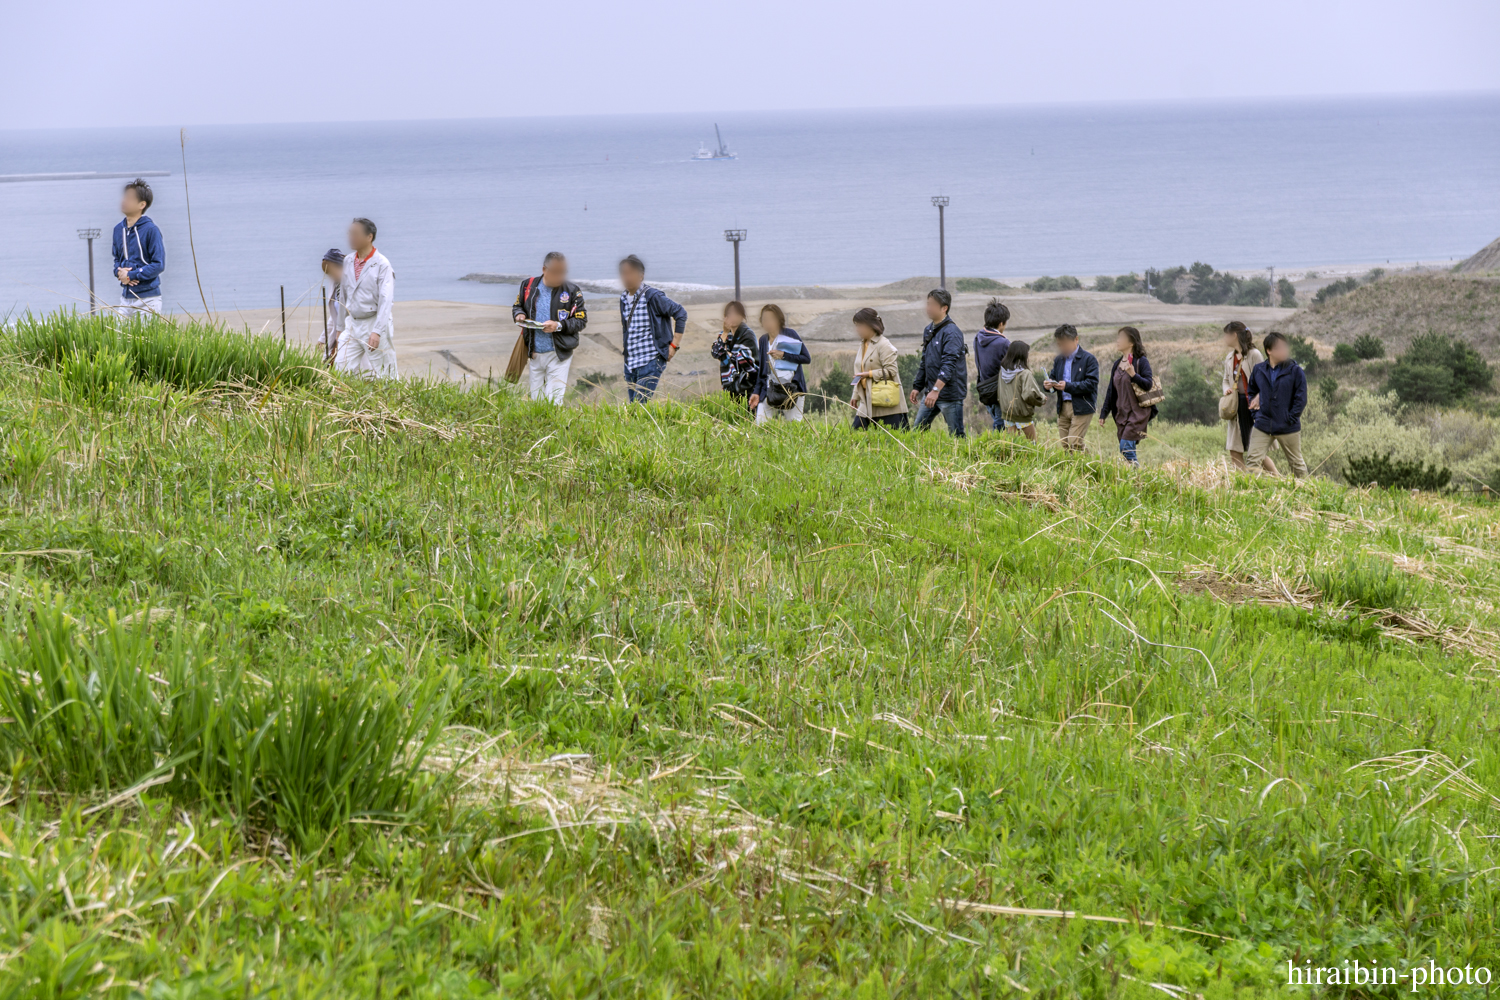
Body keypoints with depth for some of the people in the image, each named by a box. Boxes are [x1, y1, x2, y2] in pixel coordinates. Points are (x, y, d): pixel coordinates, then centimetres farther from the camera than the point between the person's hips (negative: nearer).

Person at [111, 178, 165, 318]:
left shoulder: (150, 230, -11)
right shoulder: (119, 229, 9)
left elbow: (158, 265, -13)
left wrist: (131, 275, -15)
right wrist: (119, 272, -3)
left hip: (148, 297, -6)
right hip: (126, 295, 6)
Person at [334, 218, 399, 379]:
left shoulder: (382, 264, -11)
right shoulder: (348, 261, 9)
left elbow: (386, 301, -17)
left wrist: (377, 332, -26)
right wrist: (340, 327, 17)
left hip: (374, 323, -6)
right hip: (352, 324, 6)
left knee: (382, 375, -3)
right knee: (341, 368, -2)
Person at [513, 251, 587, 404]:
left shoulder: (572, 291, -6)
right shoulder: (528, 285, 1)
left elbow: (581, 321, -4)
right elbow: (517, 306, 18)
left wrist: (559, 325, -19)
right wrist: (519, 315, -6)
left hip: (559, 354, -3)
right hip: (534, 354, 3)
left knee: (554, 402, -8)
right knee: (536, 399, 12)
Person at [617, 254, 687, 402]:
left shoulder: (652, 296, -12)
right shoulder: (624, 298, 10)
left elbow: (681, 313, -6)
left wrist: (674, 345, -7)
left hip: (651, 362, -7)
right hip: (630, 363, 8)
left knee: (640, 403, -16)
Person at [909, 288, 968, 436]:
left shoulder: (952, 332, -15)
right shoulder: (928, 330, 13)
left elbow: (949, 364, -24)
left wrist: (936, 390, -32)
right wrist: (917, 387, 20)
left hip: (950, 393, -9)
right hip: (930, 392, 9)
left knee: (956, 435, -2)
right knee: (918, 430, 10)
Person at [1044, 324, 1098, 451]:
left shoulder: (1089, 359, -5)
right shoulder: (1059, 360, 16)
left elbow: (1091, 384, -13)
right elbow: (1053, 378, 20)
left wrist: (1068, 386, -23)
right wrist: (1048, 385, -6)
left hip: (1081, 408, -6)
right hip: (1063, 407, 6)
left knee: (1075, 444, -13)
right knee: (1065, 445, 6)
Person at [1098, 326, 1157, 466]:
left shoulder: (1141, 362, -6)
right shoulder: (1117, 364, 14)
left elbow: (1148, 384, -15)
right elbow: (1111, 391, 18)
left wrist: (1133, 375, -31)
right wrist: (1103, 413, 17)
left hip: (1138, 412, -7)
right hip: (1121, 413, 7)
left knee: (1126, 448, -17)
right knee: (1129, 450, 5)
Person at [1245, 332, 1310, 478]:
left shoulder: (1295, 371, -5)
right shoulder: (1258, 370, 5)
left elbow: (1301, 399, -4)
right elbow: (1252, 391, 21)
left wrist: (1290, 418, -10)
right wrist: (1255, 411, 8)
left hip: (1288, 428, -2)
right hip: (1262, 426, 2)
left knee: (1297, 462, 11)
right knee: (1252, 460, -9)